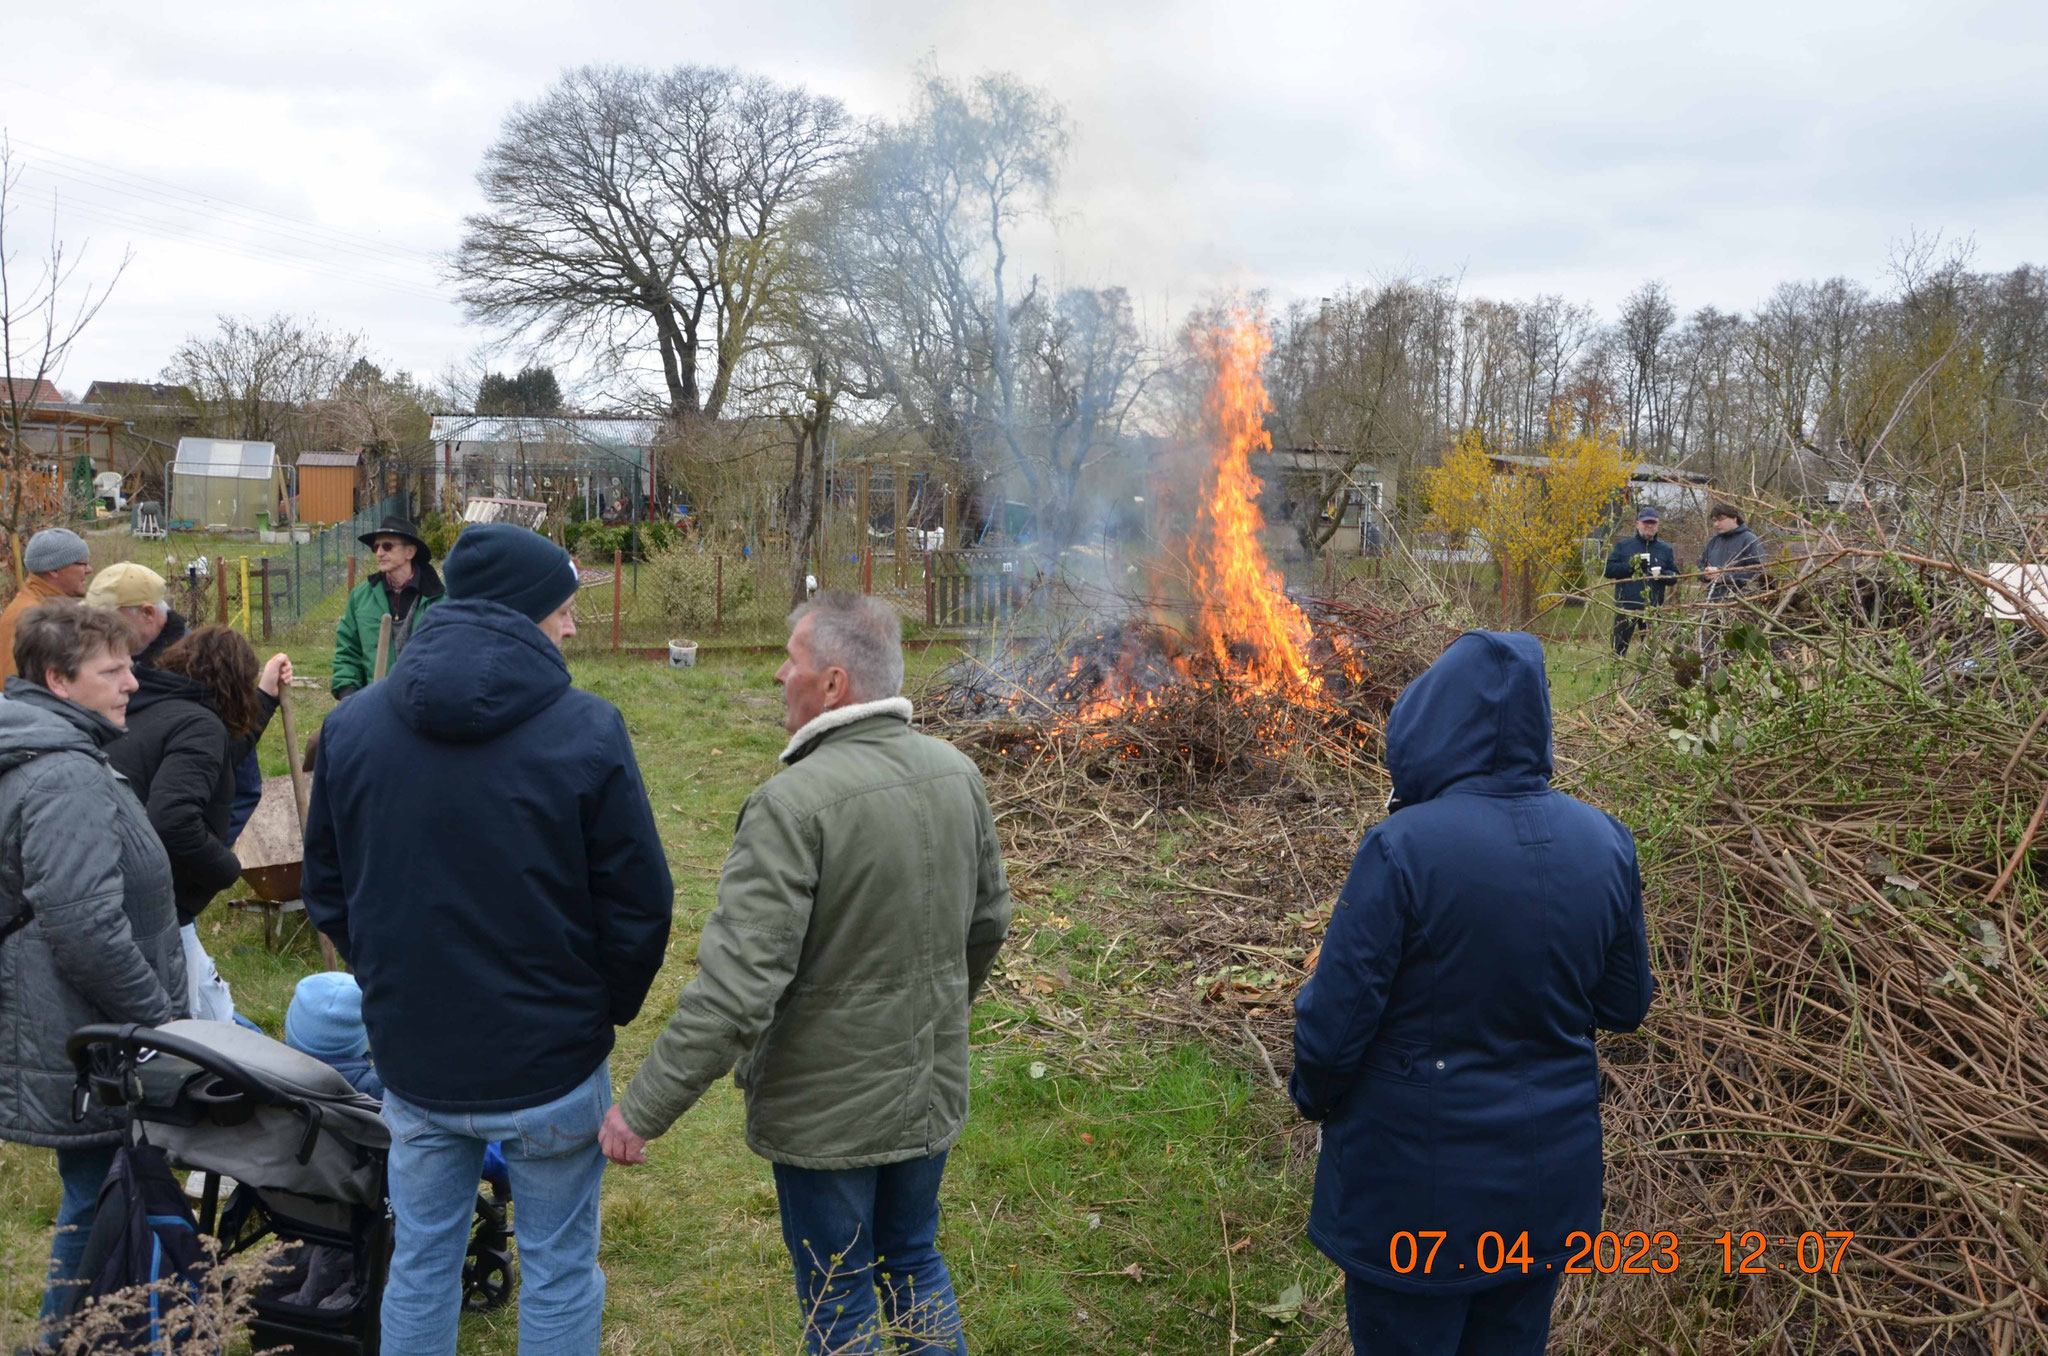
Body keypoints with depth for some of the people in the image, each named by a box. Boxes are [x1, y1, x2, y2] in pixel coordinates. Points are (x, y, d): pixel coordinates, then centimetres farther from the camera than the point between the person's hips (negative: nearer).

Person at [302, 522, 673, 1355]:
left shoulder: (351, 727, -2)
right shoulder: (586, 732, -16)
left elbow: (327, 893, 7)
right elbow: (639, 906, -11)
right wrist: (607, 1007, 6)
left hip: (411, 1062, 4)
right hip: (550, 1067, -3)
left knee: (421, 1265, 21)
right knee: (559, 1275, 14)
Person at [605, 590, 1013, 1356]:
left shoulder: (794, 803, -26)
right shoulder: (957, 774, -5)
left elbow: (735, 990, -28)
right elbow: (989, 921, 8)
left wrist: (642, 1111, -18)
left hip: (828, 1113, -6)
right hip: (932, 1091, 6)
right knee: (915, 1265, 26)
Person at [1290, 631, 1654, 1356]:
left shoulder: (1404, 845, -24)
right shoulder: (1604, 843, -7)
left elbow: (1335, 1022, -19)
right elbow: (1624, 1005, 4)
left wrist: (1314, 1096, 1)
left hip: (1417, 1184, -5)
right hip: (1549, 1178, 5)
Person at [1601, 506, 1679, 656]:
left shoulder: (1666, 549, 11)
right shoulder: (1623, 545, 5)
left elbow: (1675, 576, 9)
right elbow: (1608, 569, -1)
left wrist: (1662, 574, -13)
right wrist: (1630, 566, -14)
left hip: (1653, 609, 2)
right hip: (1626, 608, -2)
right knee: (1618, 649, -1)